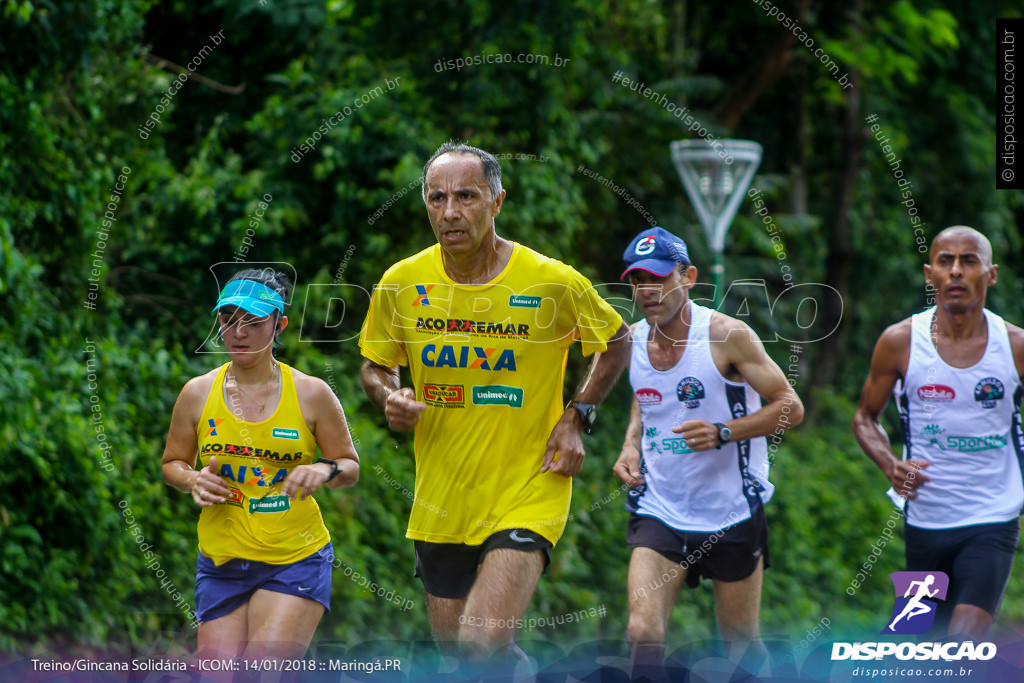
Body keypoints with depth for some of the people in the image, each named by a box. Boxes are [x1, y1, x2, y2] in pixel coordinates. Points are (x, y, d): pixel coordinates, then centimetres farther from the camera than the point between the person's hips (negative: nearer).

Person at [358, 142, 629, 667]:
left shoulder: (554, 283, -11)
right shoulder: (402, 283, -3)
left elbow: (615, 342, 8)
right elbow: (374, 367, 13)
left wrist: (576, 417, -4)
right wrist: (389, 398, -9)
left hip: (527, 498, -4)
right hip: (439, 503, 4)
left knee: (482, 644, -23)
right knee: (455, 653, 14)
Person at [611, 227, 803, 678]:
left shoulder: (726, 335, -12)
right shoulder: (633, 340, 4)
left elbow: (790, 407, -9)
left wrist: (723, 433, -23)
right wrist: (630, 448, 3)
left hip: (732, 516, -3)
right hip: (658, 513, 3)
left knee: (742, 647, 9)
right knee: (642, 633, -17)